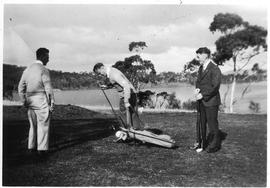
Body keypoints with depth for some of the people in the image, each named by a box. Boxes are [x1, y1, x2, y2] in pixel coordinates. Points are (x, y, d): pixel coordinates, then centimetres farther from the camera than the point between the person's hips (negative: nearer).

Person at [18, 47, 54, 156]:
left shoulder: (27, 69, 9)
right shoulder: (43, 70, -12)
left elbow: (20, 87, 10)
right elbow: (48, 88, -14)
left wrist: (24, 102, 14)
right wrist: (52, 103, -9)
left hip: (30, 101, 7)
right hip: (42, 100, -6)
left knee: (33, 125, 15)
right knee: (43, 125, 1)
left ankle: (32, 147, 19)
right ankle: (42, 148, 3)